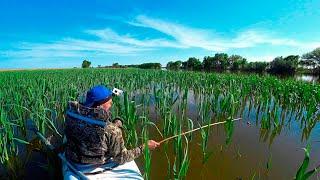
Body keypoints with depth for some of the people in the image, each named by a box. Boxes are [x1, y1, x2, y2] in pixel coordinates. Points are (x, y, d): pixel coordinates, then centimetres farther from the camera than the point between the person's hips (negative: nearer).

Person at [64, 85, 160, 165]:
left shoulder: (71, 112, -20)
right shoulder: (112, 131, -34)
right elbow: (121, 159, -22)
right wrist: (144, 147, -13)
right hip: (96, 167, -4)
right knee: (118, 122, 5)